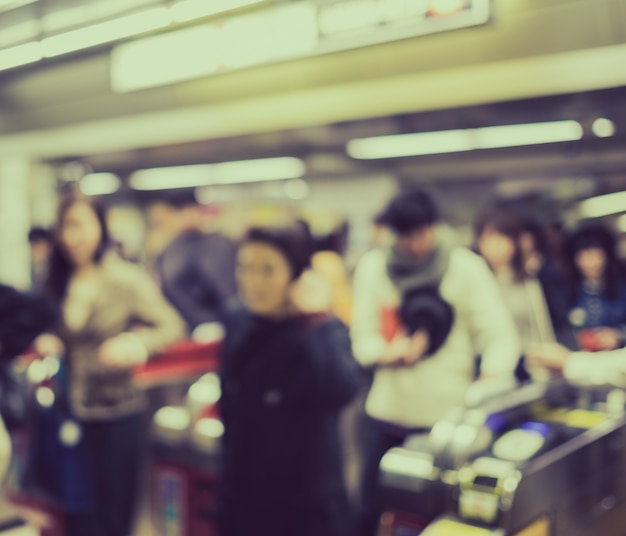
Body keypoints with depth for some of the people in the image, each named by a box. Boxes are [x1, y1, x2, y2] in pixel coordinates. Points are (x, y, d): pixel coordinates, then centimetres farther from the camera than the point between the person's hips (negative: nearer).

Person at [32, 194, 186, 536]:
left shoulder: (129, 280, -9)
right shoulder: (57, 285, 4)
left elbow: (171, 327, -13)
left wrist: (135, 343, -33)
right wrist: (45, 342, -6)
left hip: (117, 413, -4)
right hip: (70, 412, 4)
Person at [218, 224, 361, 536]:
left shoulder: (325, 331, -18)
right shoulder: (238, 324, -3)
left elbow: (341, 391, -39)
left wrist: (315, 319, -34)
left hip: (307, 504, -5)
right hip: (243, 498, 5)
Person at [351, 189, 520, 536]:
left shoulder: (465, 267, -5)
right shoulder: (373, 266, 2)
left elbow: (500, 335, -8)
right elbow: (362, 336, 3)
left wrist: (492, 380, -25)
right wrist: (388, 351, -18)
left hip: (449, 417, -2)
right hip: (388, 414, 3)